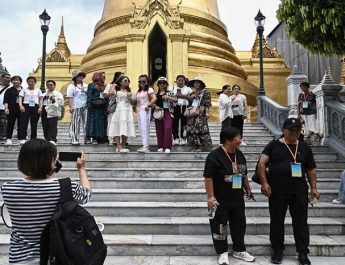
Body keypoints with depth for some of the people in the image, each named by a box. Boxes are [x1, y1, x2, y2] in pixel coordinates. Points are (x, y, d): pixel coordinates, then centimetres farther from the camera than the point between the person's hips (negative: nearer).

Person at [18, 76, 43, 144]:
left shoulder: (38, 90, 16)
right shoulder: (24, 89, 13)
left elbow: (41, 99, 10)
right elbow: (20, 98, 4)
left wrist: (40, 107, -5)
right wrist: (20, 105, -13)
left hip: (35, 107, 1)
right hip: (26, 106, -1)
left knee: (34, 124, 4)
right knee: (24, 123, -10)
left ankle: (33, 139, 11)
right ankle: (22, 138, -12)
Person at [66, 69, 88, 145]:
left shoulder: (86, 86, 19)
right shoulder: (71, 86, 4)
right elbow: (69, 97, -3)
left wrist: (85, 91, 1)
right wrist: (70, 107, -14)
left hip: (85, 107, 4)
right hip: (76, 108, -4)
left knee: (86, 123, 3)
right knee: (75, 124, -4)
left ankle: (87, 139, 9)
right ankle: (74, 139, 0)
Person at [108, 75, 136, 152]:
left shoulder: (129, 91, 18)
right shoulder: (116, 90, 7)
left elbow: (133, 102, 17)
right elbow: (111, 93, -15)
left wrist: (130, 98, -3)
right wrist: (113, 86, 1)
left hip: (128, 110, 3)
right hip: (119, 110, -3)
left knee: (126, 129, 1)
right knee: (117, 128, -8)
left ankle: (123, 145, 11)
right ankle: (119, 146, -8)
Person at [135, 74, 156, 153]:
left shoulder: (149, 89, -4)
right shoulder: (139, 91, 19)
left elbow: (154, 99, -16)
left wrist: (148, 106, -16)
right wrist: (135, 108, 4)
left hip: (145, 111, -8)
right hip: (139, 111, 8)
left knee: (145, 128, -11)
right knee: (141, 129, 7)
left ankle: (146, 146, -11)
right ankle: (145, 145, 12)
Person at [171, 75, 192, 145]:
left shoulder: (188, 89, 13)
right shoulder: (173, 89, 15)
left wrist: (184, 96, -13)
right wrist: (175, 95, -11)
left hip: (185, 107, 0)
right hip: (175, 107, 1)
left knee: (184, 122, -2)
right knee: (175, 123, -3)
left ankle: (183, 138, 7)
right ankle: (176, 138, 7)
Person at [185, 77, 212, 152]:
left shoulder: (205, 92, 1)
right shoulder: (192, 93, 19)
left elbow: (207, 103, -6)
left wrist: (206, 112, -15)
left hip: (201, 113, -6)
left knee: (200, 128, -12)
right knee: (192, 129, 1)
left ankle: (200, 146, -8)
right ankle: (195, 146, 7)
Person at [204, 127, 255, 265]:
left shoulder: (239, 154, 6)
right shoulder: (215, 155, -18)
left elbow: (244, 174, 18)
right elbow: (208, 177, -19)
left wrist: (248, 189, 20)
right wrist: (210, 196, -21)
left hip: (238, 199, 7)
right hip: (220, 200, -7)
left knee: (239, 225, 15)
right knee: (219, 227, 4)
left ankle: (239, 250, 32)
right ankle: (223, 253, 20)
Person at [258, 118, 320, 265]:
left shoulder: (305, 148, 10)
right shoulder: (274, 145, 1)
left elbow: (311, 170, 13)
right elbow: (262, 163, -6)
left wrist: (313, 188, 5)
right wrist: (264, 183, -16)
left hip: (299, 191, 2)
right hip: (277, 191, -2)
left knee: (301, 222, 7)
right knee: (277, 221, 8)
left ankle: (303, 253, 19)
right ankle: (277, 250, 22)